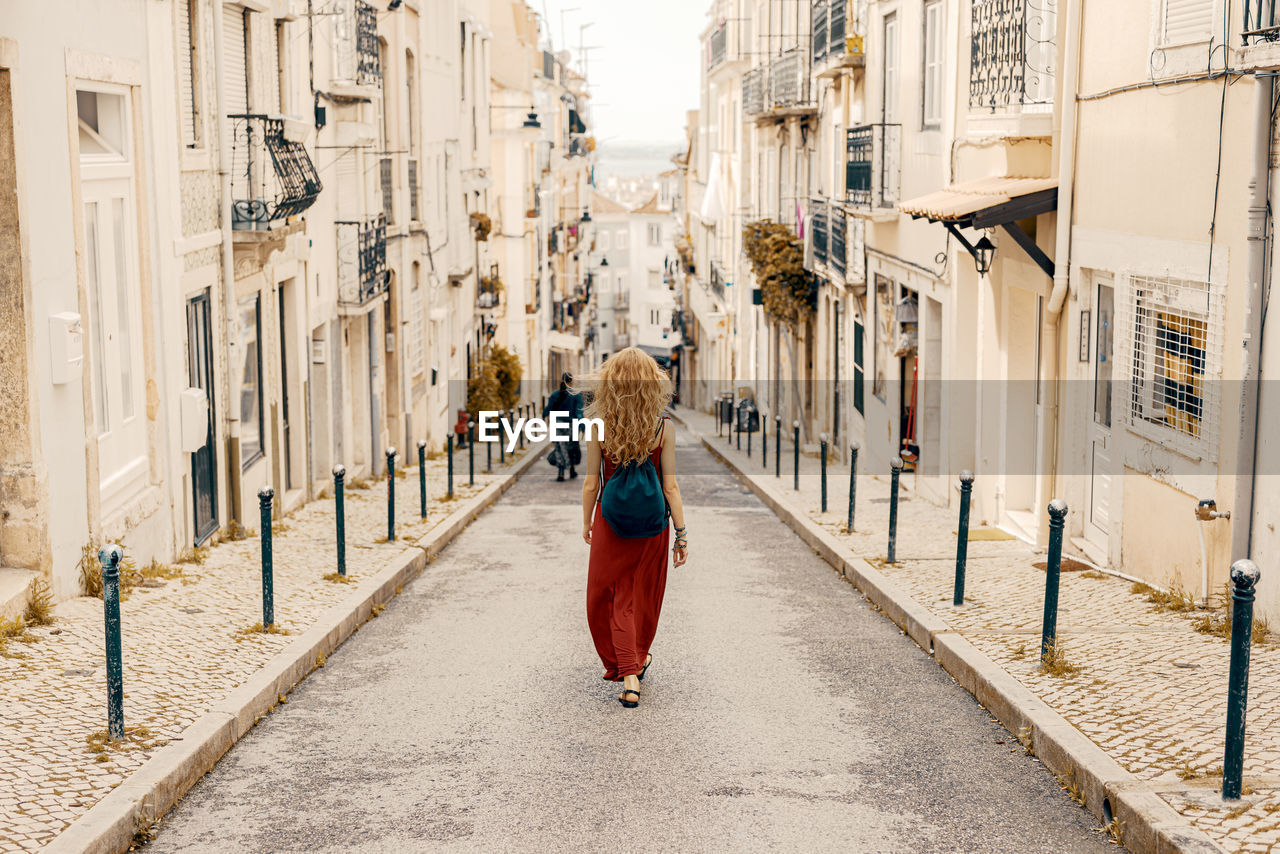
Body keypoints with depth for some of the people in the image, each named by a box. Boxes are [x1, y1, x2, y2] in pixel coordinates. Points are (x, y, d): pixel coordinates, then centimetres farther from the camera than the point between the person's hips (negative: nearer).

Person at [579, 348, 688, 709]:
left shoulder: (599, 427, -11)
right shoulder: (663, 428, -10)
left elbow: (591, 483, -4)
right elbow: (670, 486, -8)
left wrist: (586, 522, 11)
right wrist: (681, 534, -1)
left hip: (610, 521, -1)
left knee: (607, 596, 11)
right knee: (642, 594, 18)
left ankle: (627, 673, 1)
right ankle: (637, 660, 36)